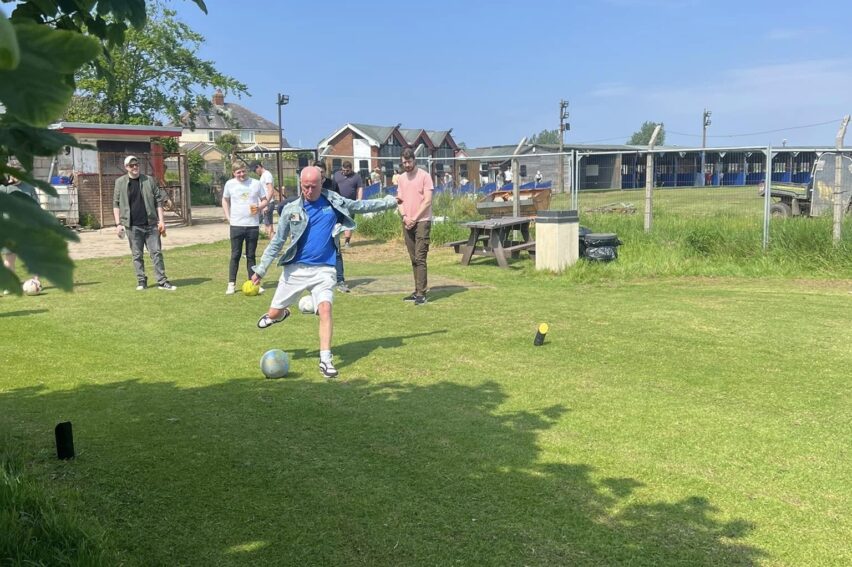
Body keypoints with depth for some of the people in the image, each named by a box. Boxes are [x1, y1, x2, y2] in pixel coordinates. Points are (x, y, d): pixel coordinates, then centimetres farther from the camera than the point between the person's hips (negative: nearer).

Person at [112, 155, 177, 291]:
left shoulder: (149, 180, 5)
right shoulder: (120, 183, 4)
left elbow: (158, 201, 6)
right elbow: (116, 204, 5)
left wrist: (161, 220, -1)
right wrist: (118, 224, -2)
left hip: (151, 224, 0)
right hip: (132, 226, 0)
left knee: (156, 253, 1)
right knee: (137, 255, 6)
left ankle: (162, 281, 5)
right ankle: (141, 281, 16)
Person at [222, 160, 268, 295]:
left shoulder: (256, 183, 1)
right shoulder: (230, 184, 2)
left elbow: (264, 200, 8)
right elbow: (225, 200, 17)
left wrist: (259, 207, -13)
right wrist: (228, 217, 6)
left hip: (253, 225, 0)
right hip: (236, 225, 0)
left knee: (251, 255, 8)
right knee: (235, 255, 2)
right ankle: (231, 284, 7)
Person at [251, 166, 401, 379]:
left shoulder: (334, 202, 1)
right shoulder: (291, 209, -2)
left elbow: (362, 206, 13)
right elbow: (277, 242, 4)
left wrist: (391, 201, 13)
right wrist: (261, 269, 2)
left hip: (323, 269, -1)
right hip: (295, 269, 1)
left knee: (325, 308, -21)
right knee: (274, 314, 6)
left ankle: (325, 360, -14)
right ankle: (281, 313, 46)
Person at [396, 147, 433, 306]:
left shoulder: (424, 176, -5)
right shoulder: (401, 178, 14)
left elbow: (427, 201, -9)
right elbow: (400, 200, 15)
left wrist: (414, 218, -12)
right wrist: (404, 216, -4)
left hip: (422, 221, -6)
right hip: (407, 223, 6)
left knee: (420, 258, -10)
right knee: (414, 259, 8)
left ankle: (421, 294, -10)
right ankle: (417, 291, 13)